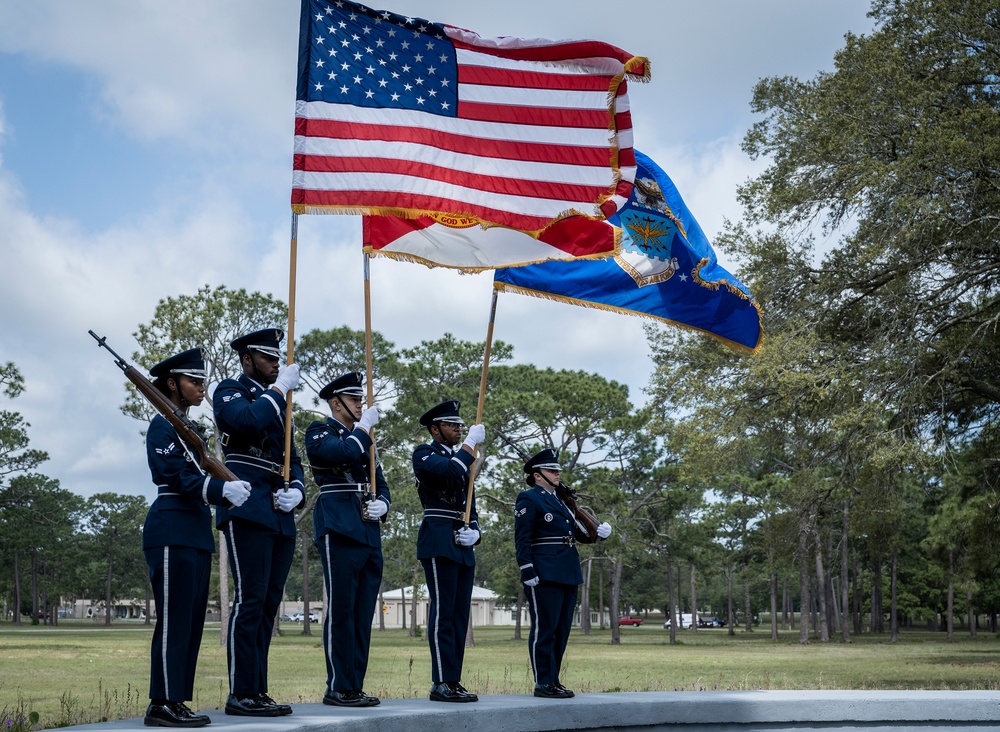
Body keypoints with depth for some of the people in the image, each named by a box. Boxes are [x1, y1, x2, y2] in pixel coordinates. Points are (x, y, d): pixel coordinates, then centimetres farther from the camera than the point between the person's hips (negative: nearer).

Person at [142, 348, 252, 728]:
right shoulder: (163, 426, -6)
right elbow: (176, 476, -18)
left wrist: (229, 490, 1)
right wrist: (222, 489, -29)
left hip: (195, 533, 9)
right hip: (171, 531, -9)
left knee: (192, 621, 8)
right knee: (174, 619, -9)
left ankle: (177, 701, 12)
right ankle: (163, 704, -6)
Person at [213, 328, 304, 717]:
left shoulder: (275, 403, 25)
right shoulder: (231, 391, 3)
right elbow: (248, 421, -21)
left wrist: (296, 489, 3)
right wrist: (280, 388, -9)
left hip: (280, 517, 8)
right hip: (249, 510, -8)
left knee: (268, 604, 6)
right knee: (250, 601, -10)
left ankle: (258, 691, 10)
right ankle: (242, 694, -7)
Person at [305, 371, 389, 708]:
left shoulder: (361, 438, 24)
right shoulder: (319, 431, 2)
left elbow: (380, 485, 23)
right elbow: (344, 453, -19)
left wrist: (382, 505, 3)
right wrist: (364, 427, -5)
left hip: (369, 532, 7)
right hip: (339, 529, -7)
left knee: (363, 614, 6)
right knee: (341, 611, -7)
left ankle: (355, 686, 10)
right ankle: (338, 688, -3)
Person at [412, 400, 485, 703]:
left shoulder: (461, 458, 24)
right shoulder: (424, 454, 1)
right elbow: (450, 471, -21)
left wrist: (474, 531, 4)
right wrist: (471, 443, -10)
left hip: (463, 547, 8)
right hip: (439, 543, -8)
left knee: (460, 614, 5)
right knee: (443, 612, -10)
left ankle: (453, 681, 8)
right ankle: (442, 683, -8)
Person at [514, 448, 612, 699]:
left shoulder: (560, 500, 21)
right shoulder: (528, 499, -3)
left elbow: (580, 534, 21)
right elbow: (522, 539, -10)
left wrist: (600, 532, 1)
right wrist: (528, 572, -18)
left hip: (567, 575, 8)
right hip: (544, 576, -8)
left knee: (562, 630, 10)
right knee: (544, 629, -5)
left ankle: (553, 680, 17)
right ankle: (543, 683, 0)